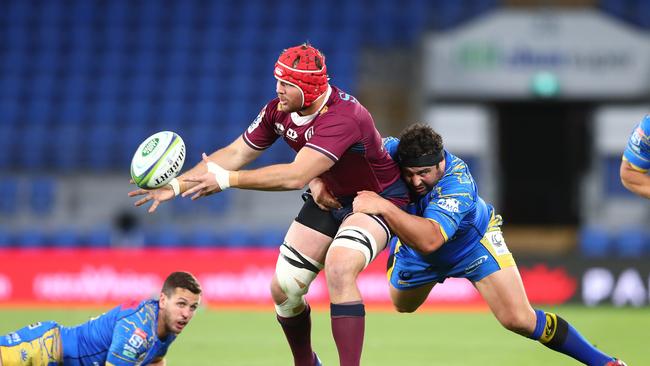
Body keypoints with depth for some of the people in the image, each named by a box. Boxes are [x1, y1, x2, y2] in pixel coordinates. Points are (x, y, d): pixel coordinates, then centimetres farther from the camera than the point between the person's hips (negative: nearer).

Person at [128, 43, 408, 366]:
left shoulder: (341, 117, -34)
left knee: (339, 269, -34)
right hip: (328, 198, 8)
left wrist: (228, 179, -39)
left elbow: (296, 176, -41)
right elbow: (237, 153, -2)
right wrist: (177, 185, -9)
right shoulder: (279, 110, -10)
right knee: (282, 290, 5)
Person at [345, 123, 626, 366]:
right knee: (402, 306, 31)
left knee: (519, 319, -18)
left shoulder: (457, 185, -45)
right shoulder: (392, 150, -32)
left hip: (474, 243, -5)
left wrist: (384, 207, -66)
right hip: (413, 244, 5)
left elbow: (429, 240, -59)